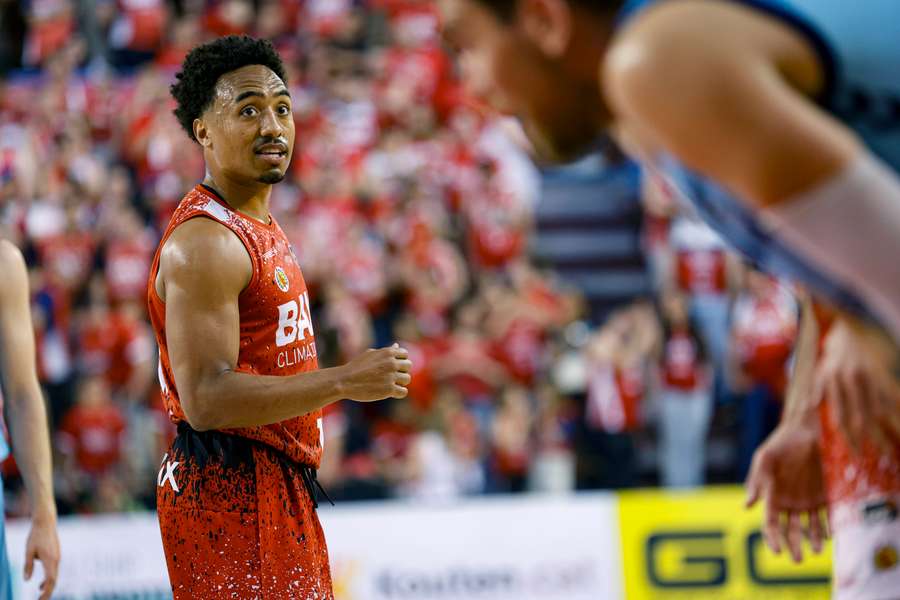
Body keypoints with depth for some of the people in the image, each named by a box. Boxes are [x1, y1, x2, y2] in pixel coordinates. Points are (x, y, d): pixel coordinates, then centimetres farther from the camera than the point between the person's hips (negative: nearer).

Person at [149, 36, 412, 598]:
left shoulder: (260, 228, 15)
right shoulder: (204, 242, -18)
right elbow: (205, 398, -26)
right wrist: (343, 382, -26)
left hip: (276, 487, 10)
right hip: (228, 490, -10)